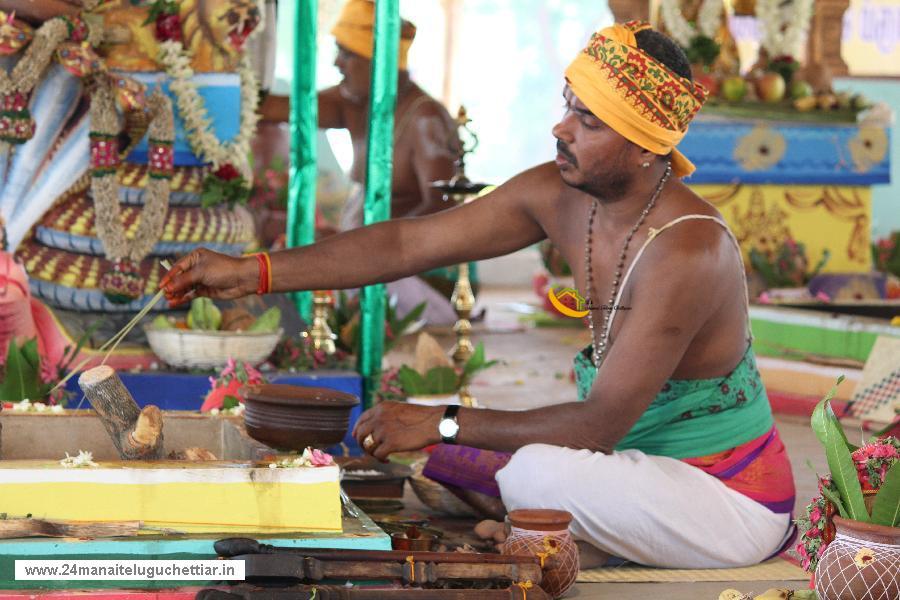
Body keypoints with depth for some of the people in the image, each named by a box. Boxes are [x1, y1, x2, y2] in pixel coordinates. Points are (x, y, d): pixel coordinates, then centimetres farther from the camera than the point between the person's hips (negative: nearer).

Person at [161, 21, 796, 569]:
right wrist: (254, 272, -6)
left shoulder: (686, 250, -29)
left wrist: (444, 424, -24)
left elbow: (599, 425, -27)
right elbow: (407, 244, -2)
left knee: (534, 471, -30)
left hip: (731, 501, -8)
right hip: (649, 462, 8)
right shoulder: (557, 195, -5)